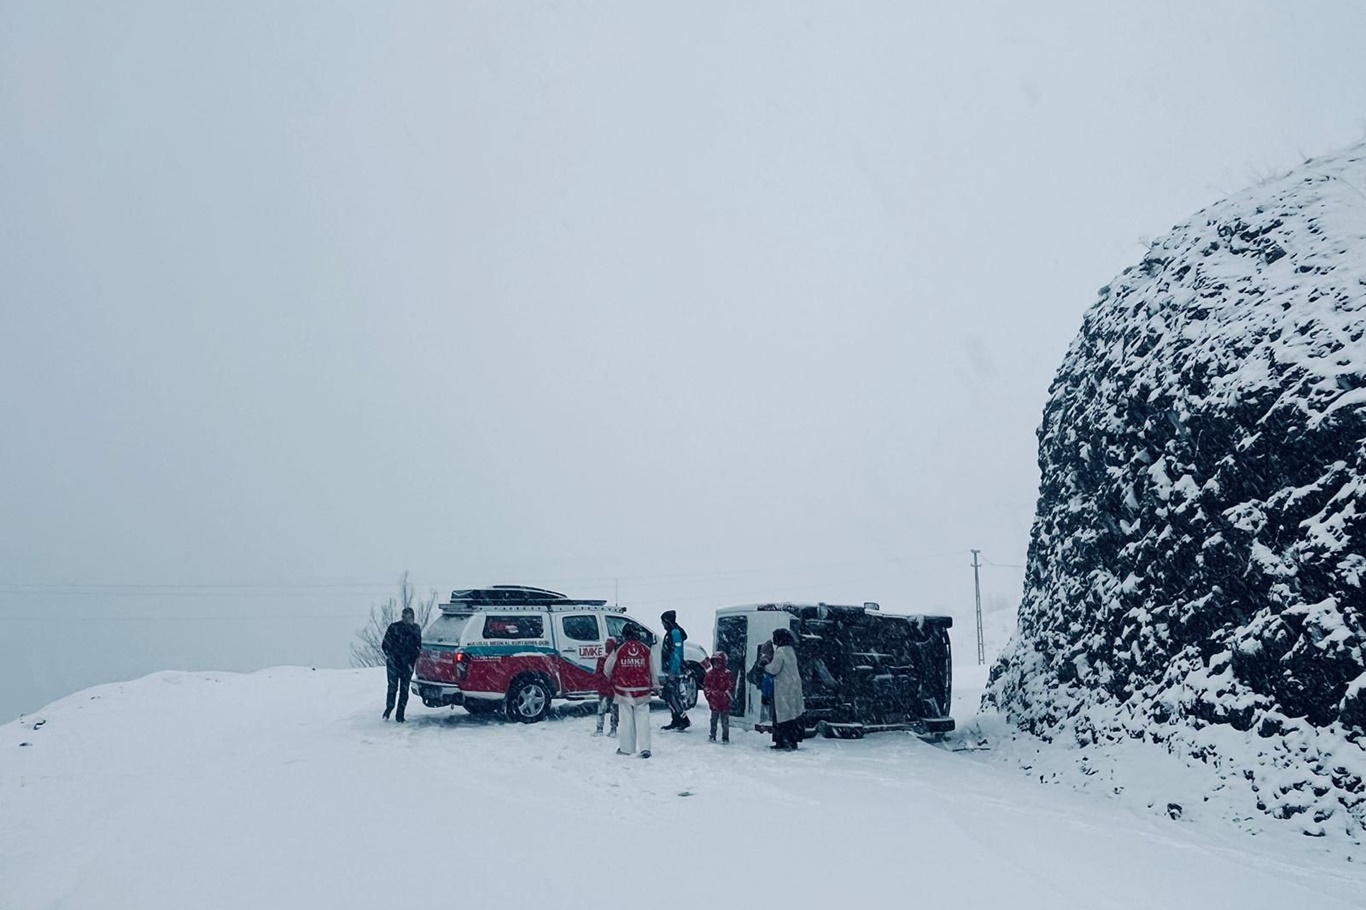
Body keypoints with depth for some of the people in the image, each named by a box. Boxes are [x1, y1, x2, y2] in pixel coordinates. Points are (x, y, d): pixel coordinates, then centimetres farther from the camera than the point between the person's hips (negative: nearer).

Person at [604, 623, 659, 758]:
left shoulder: (618, 650, -6)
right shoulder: (647, 650, -2)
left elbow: (606, 669, 6)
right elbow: (654, 671, 5)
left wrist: (612, 679, 26)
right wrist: (653, 686, 18)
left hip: (623, 690, 0)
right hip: (642, 690, 1)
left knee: (627, 720, 8)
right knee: (642, 719, 3)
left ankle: (626, 748, 13)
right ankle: (645, 748, -6)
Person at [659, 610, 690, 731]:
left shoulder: (675, 632, -14)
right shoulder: (670, 632, 17)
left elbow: (677, 653, -20)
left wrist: (673, 671, -23)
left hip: (674, 671, -10)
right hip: (669, 671, 10)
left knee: (674, 696, -11)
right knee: (668, 696, 11)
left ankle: (684, 720, -8)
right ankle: (676, 721, 17)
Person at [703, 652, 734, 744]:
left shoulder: (727, 674, -5)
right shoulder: (710, 673, 7)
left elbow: (731, 686, -6)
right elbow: (705, 685, 10)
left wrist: (726, 693, -18)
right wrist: (708, 693, -5)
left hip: (724, 702, -4)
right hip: (714, 702, 4)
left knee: (725, 721, 2)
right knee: (713, 720, 11)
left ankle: (725, 738, 8)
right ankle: (712, 736, 18)